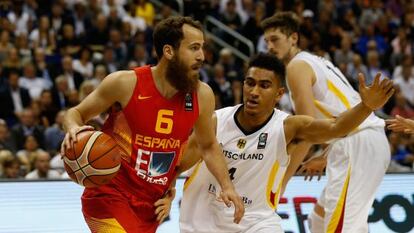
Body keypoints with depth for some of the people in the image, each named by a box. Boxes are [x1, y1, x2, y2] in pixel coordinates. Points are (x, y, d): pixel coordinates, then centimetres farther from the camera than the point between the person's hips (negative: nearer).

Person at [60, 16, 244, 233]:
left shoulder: (202, 95, -2)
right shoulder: (125, 83, -14)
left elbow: (209, 146, 16)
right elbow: (76, 113, 0)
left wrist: (226, 186, 3)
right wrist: (74, 130, -24)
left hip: (150, 205, 6)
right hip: (109, 196, -6)